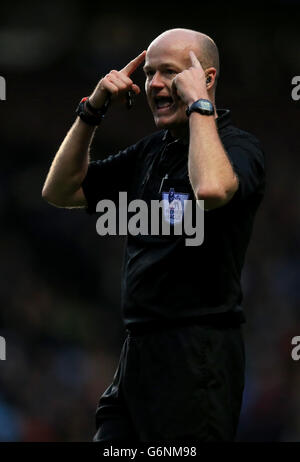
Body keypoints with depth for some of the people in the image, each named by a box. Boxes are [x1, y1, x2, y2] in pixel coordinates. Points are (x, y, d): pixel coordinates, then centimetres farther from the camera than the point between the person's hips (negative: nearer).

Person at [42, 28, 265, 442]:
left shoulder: (237, 147, -7)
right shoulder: (152, 151, 16)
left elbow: (212, 189, -32)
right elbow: (60, 191, 20)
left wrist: (198, 103, -18)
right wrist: (92, 111, 8)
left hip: (196, 356, -8)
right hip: (139, 347, 8)